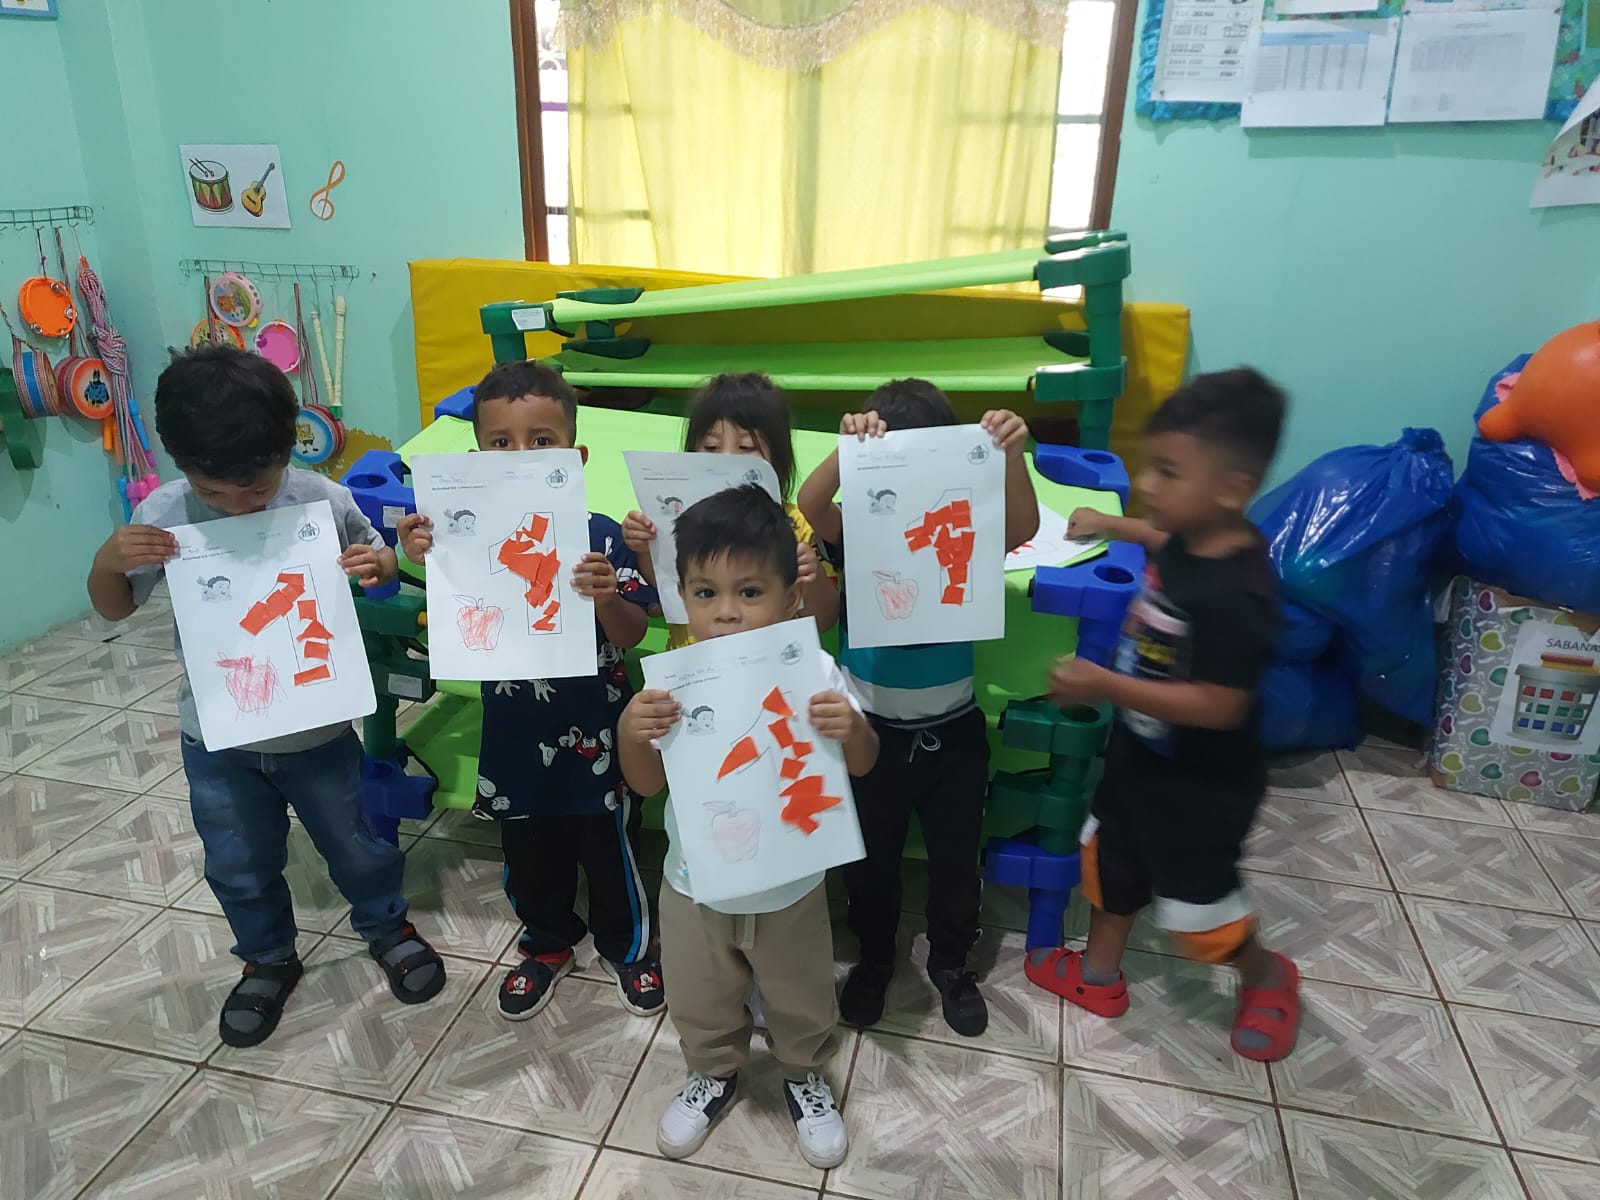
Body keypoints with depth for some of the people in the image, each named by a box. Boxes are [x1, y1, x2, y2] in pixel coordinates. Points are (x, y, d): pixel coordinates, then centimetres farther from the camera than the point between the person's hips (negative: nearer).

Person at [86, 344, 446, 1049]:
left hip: (317, 728, -1)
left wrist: (379, 565, -23)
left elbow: (376, 559, 1)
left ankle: (386, 925, 47)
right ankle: (268, 959, 46)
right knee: (240, 866, 20)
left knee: (355, 843, 18)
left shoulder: (322, 502, -17)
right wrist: (108, 561, -22)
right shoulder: (164, 515, -14)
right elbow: (113, 608, 0)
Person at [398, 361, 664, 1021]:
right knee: (530, 857, 22)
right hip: (515, 737, 3)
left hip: (595, 736, -2)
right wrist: (425, 566, -22)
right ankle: (547, 945, 49)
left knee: (611, 848, 17)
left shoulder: (600, 537, -16)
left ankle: (627, 944, 44)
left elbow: (632, 637, -14)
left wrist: (606, 598, -36)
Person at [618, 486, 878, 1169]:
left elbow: (863, 766, -11)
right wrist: (631, 733, -31)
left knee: (801, 1004, 24)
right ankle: (714, 1073, 56)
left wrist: (851, 730, -34)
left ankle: (804, 1076, 54)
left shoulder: (813, 672, -21)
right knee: (699, 1005, 25)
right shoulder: (673, 682, -18)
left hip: (790, 889, -1)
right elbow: (647, 785, -10)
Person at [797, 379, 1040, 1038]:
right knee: (869, 857, 17)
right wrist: (846, 451, -48)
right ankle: (874, 956, 44)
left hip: (951, 730, 1)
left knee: (956, 857, 18)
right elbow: (809, 505, -31)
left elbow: (1023, 526, -28)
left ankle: (951, 961, 43)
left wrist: (1012, 455, -45)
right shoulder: (857, 530, -11)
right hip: (871, 728, 0)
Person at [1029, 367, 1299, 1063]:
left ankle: (1269, 979, 43)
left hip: (1201, 784, -8)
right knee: (1110, 856, 24)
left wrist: (1105, 686, -34)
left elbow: (1220, 706, -33)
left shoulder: (1236, 593, -35)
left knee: (1197, 906, 13)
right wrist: (1116, 527, 18)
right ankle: (1099, 975, 46)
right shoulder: (1194, 539, -9)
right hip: (1142, 752, 9)